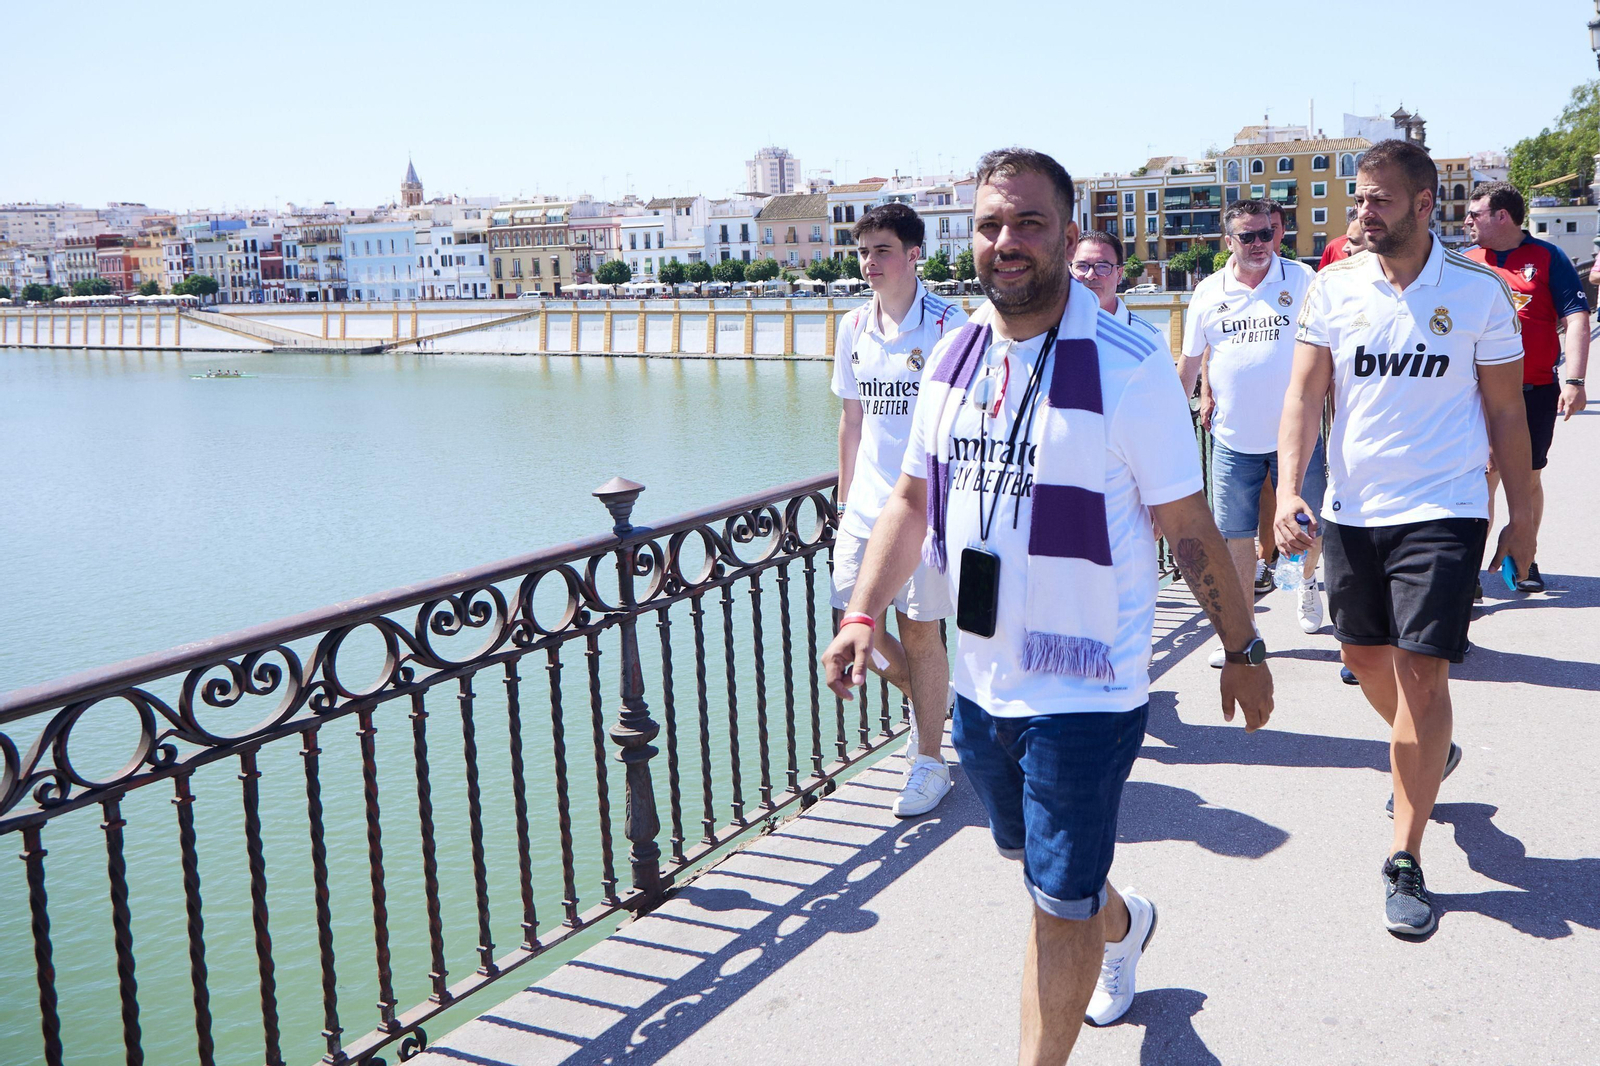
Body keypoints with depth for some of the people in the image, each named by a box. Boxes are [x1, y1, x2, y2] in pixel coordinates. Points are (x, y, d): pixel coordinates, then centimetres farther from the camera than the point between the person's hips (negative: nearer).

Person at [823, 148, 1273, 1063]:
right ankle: (1123, 923, 57)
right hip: (980, 679, 7)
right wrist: (863, 615, -1)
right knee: (1035, 863, 26)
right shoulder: (954, 356, 3)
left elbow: (1190, 528, -9)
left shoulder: (1129, 366, -15)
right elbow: (913, 499, 9)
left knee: (1060, 904, 2)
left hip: (1085, 692, -6)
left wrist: (1243, 651, -3)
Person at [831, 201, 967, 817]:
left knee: (918, 629, 1)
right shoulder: (853, 328, 9)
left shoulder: (947, 326, -8)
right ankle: (935, 700, 35)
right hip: (867, 505, 5)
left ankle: (929, 761, 18)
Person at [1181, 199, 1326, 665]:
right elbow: (1191, 361, 12)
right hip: (1233, 436, 1)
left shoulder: (1300, 278, -1)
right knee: (1238, 534, 4)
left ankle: (1308, 583, 43)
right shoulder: (1209, 291, 4)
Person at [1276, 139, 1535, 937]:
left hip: (1442, 510, -3)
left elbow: (1506, 413, 2)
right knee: (1364, 656, 15)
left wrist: (1523, 516, 4)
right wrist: (1288, 488, -16)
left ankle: (1405, 862, 2)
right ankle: (1428, 753, 48)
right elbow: (1304, 394, -2)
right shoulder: (1333, 288, 0)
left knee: (1421, 670, -9)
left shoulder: (1478, 292, -5)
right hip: (1350, 507, 4)